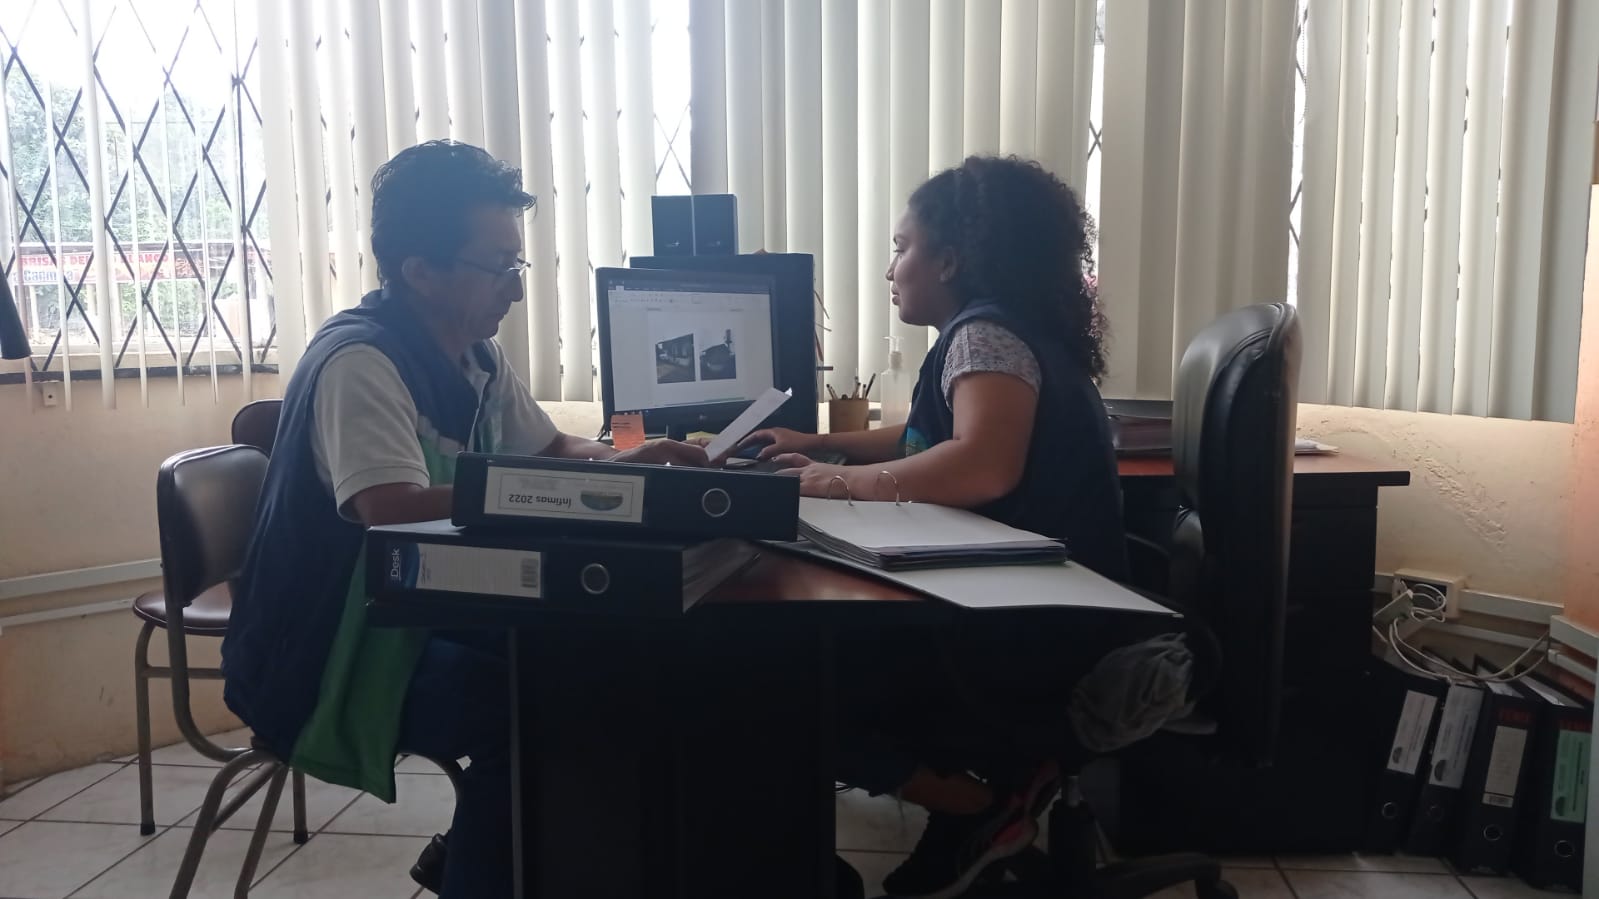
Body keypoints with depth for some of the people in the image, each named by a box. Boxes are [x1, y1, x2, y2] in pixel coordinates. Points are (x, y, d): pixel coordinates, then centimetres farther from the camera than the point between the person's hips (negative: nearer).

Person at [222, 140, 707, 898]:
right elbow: (396, 511, -37)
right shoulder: (360, 360, -23)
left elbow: (549, 450, 17)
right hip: (326, 656, -8)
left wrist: (624, 463, -5)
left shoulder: (475, 355, 4)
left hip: (417, 616, 9)